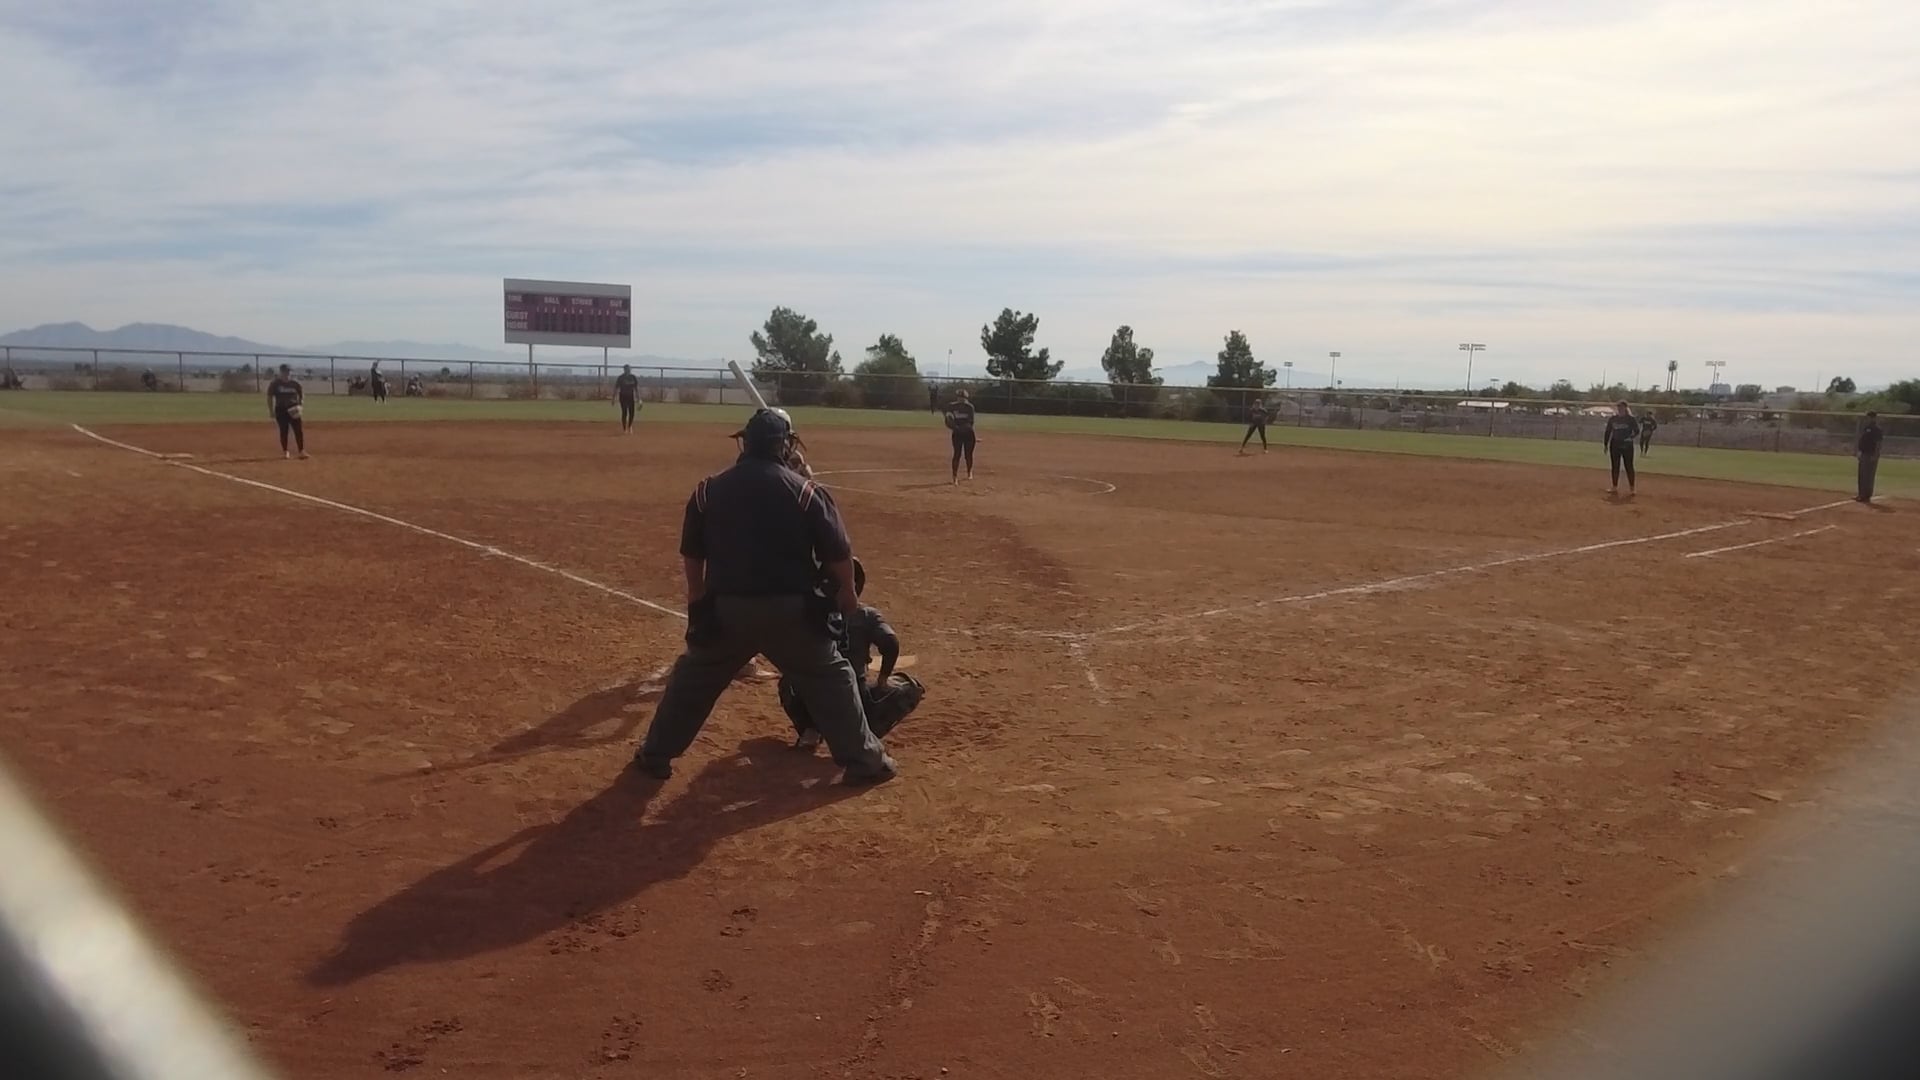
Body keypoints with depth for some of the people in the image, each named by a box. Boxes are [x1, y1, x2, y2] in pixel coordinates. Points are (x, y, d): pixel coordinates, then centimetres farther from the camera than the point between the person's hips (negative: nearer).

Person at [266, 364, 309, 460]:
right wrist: (271, 411, -2)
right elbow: (270, 397, 3)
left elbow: (302, 394, 10)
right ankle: (285, 451, 14)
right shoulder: (275, 383, -1)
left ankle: (302, 451, -5)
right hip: (281, 409, -1)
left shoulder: (295, 383, 2)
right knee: (283, 431, 3)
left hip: (293, 410, 1)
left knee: (298, 430, -7)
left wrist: (301, 405, -5)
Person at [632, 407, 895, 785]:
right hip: (791, 609, -2)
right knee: (832, 678, 14)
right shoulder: (805, 490, -4)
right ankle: (863, 761, 16)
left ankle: (655, 754, 30)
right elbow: (838, 552, -2)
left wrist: (698, 602, 25)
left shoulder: (709, 489, 3)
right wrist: (846, 592, 16)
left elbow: (692, 554, 11)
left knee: (692, 678, 22)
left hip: (726, 608, 2)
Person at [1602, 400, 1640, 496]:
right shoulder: (1612, 419, 6)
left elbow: (1637, 431, -1)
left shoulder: (1630, 419, -3)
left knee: (1629, 466, -3)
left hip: (1627, 446, -3)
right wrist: (1606, 445, 6)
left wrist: (1631, 437, -21)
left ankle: (1632, 488, 1)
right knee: (1615, 466, 7)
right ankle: (1615, 487, 15)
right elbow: (1607, 432, 10)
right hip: (1615, 445, 3)